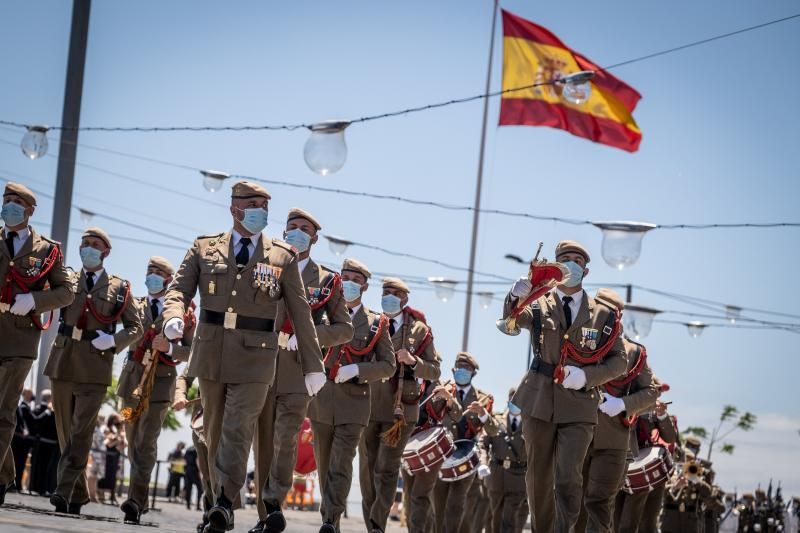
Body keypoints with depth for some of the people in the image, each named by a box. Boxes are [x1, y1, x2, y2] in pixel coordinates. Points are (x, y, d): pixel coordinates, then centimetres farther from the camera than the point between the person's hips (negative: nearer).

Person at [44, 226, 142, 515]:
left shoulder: (119, 287, 7)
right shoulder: (67, 280, 12)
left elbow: (135, 327, 8)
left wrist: (114, 340, -8)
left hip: (94, 368, -3)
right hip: (63, 363, 3)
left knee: (81, 431, -13)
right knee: (66, 432, 7)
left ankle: (65, 491, -17)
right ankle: (77, 495, 17)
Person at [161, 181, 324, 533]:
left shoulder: (283, 258, 4)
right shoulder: (204, 249, 7)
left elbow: (301, 314, 6)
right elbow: (180, 289, 1)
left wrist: (313, 364, 6)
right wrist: (174, 317, -23)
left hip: (254, 358, -2)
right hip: (211, 354, 2)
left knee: (238, 430, -15)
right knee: (214, 432, 9)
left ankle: (224, 504, -18)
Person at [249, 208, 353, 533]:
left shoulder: (327, 281, 9)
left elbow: (345, 329, 7)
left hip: (297, 373, -2)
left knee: (286, 440, -16)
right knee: (263, 444, 3)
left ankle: (274, 503, -15)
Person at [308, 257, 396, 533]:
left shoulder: (376, 323, 5)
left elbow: (388, 365, 3)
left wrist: (357, 370, -13)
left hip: (353, 402, -2)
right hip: (321, 399, 2)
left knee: (341, 464, -13)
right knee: (324, 465, 9)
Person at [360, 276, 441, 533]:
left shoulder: (419, 330, 4)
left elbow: (435, 371, 3)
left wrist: (413, 361, -13)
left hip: (400, 409, -2)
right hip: (369, 406, 2)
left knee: (387, 468, -9)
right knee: (367, 468, 6)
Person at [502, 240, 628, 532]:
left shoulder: (603, 315, 5)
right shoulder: (539, 306, 4)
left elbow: (619, 361, 5)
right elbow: (511, 320, -18)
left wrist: (587, 376, -14)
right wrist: (515, 297, -42)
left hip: (578, 408, -1)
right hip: (539, 403, 1)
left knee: (568, 478, -13)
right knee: (538, 476, 9)